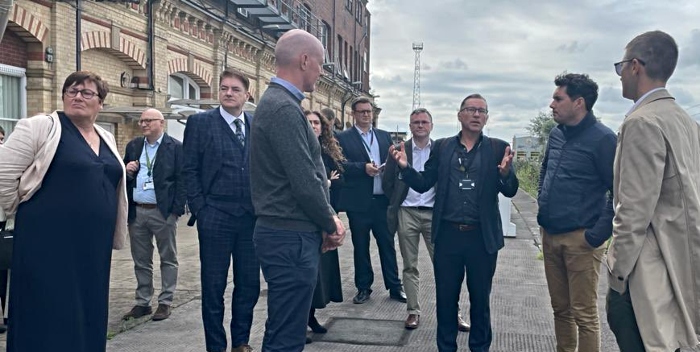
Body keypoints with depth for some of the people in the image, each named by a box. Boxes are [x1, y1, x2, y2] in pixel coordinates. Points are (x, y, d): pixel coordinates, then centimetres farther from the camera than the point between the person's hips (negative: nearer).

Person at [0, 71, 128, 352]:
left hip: (94, 244, 6)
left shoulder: (106, 139, 15)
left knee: (88, 314, 12)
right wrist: (24, 213, -1)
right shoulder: (39, 127, -5)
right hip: (50, 240, -6)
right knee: (49, 318, 0)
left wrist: (113, 234, 19)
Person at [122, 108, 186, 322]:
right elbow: (123, 176, 19)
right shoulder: (133, 146, 13)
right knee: (141, 261, 13)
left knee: (168, 259, 5)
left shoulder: (175, 147, -3)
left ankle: (165, 302, 14)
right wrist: (127, 170, -4)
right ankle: (142, 302, 23)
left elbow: (181, 180, -7)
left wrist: (176, 210, -13)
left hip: (163, 212, -5)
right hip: (137, 212, 5)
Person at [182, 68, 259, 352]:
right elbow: (190, 170, -2)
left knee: (249, 284, 11)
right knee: (214, 286, 7)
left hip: (252, 217, 3)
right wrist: (200, 210, -8)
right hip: (215, 217, -3)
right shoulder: (200, 122, 0)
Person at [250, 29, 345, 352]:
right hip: (292, 238, -10)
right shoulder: (284, 108, -17)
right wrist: (331, 224, -5)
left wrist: (326, 220, 8)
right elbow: (305, 183, -22)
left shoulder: (276, 102, 14)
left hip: (285, 232, 10)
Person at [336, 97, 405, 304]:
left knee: (387, 244, 9)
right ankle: (363, 287, 21)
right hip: (358, 201, -3)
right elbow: (341, 165, -10)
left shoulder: (385, 136, 14)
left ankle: (395, 287, 20)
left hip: (382, 199, 3)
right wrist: (363, 167, -21)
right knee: (360, 246, 8)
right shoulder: (343, 138, 1)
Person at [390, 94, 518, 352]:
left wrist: (506, 172, -24)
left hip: (482, 236, -1)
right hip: (447, 234, 1)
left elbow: (510, 191, -3)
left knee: (480, 299, 15)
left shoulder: (498, 148, 1)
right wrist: (405, 166, -14)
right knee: (445, 297, 13)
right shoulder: (441, 147, 5)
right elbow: (423, 185, 4)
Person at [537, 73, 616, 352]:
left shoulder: (602, 138, -12)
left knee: (584, 314, 1)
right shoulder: (556, 134, 9)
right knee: (560, 308, 17)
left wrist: (599, 234, -16)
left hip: (580, 238, -7)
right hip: (550, 235, 7)